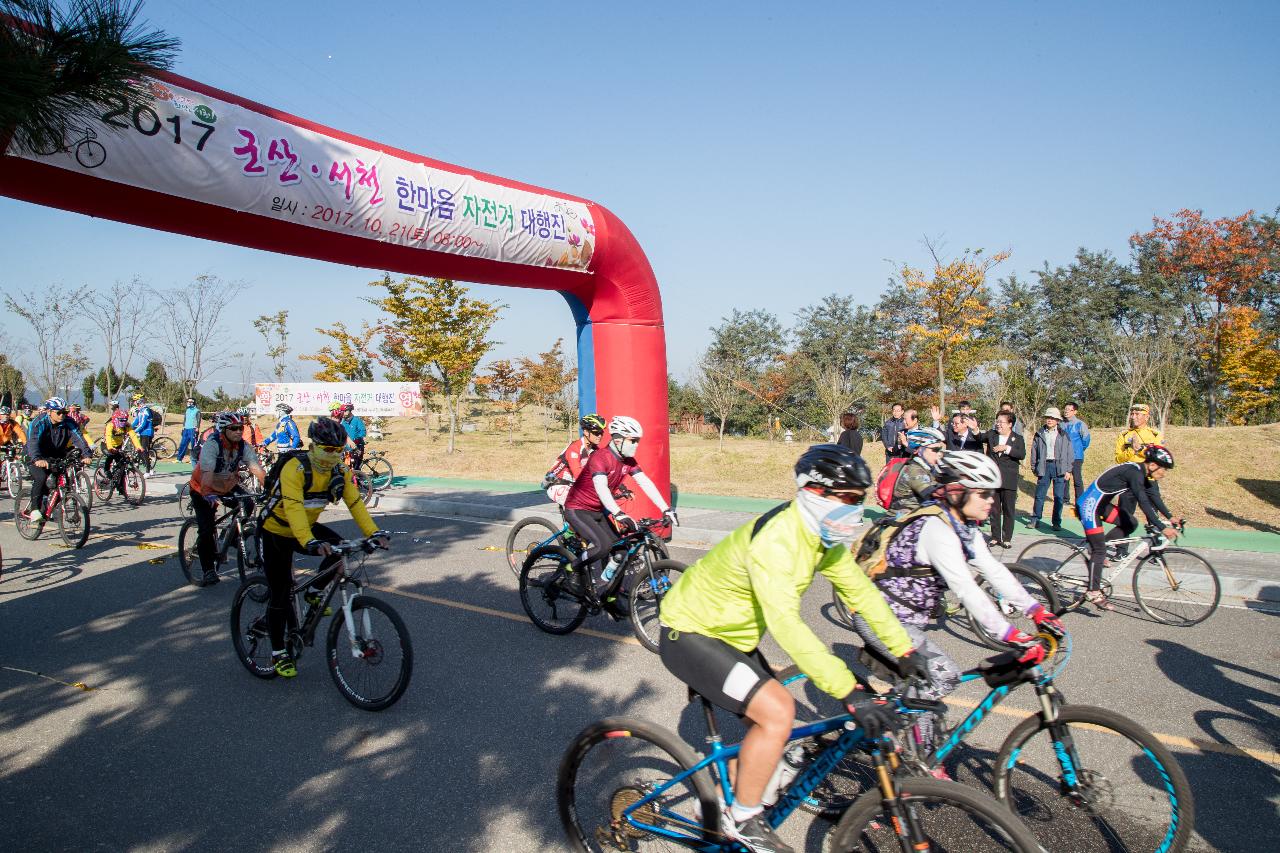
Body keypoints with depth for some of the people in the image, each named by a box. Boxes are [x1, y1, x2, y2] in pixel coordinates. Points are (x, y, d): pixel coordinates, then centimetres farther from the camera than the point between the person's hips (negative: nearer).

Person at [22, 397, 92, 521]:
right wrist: (37, 459, -53)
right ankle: (34, 510, -20)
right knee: (41, 478, -28)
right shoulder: (38, 423, -20)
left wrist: (86, 454, -40)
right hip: (37, 457, -4)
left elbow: (78, 438, -22)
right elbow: (33, 442, -34)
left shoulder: (68, 423, -10)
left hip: (56, 457, 4)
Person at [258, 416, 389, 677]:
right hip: (278, 532, -5)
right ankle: (279, 653, 17)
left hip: (307, 527, 5)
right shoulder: (295, 468, -30)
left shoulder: (340, 472, -11)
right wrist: (311, 543, -54)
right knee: (280, 594, 0)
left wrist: (374, 533, -30)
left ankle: (312, 593, 4)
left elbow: (355, 503, -15)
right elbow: (293, 508, -41)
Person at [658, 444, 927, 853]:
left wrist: (905, 651, -3)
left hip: (730, 633, 9)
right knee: (777, 711, -20)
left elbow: (860, 591, 2)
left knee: (769, 717, 15)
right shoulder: (776, 539, -33)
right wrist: (850, 692, -43)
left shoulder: (822, 534, -3)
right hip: (689, 635, -9)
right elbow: (786, 624, -41)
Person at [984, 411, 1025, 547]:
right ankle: (995, 537, 19)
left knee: (1008, 511, 4)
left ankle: (1007, 538, 13)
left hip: (1009, 481, -2)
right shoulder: (991, 435, 8)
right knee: (994, 510, 9)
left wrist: (1006, 448, -19)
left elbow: (1022, 455, -12)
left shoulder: (1018, 438, 2)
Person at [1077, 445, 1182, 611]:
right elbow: (1144, 503, -28)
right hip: (1090, 505, -9)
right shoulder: (1134, 472, -23)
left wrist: (1170, 517, 11)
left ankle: (1095, 548, 11)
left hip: (1102, 503, 9)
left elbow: (1154, 497, 15)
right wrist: (1162, 528, -30)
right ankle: (1093, 592, -1)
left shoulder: (1143, 473, 5)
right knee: (1100, 550, -7)